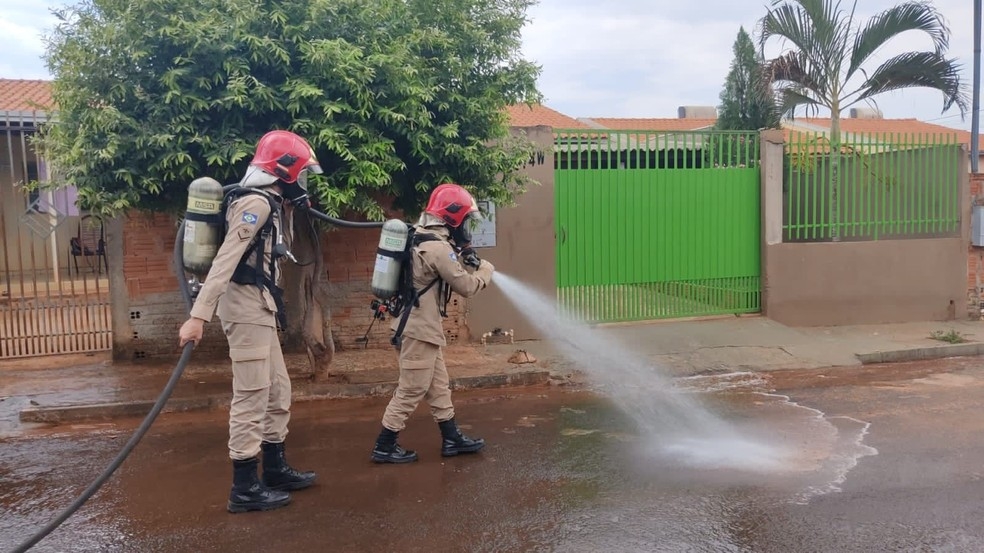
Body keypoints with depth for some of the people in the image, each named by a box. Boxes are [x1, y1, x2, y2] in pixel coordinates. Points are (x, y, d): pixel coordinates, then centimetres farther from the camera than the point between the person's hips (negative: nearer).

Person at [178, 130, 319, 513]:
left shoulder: (270, 204, 17)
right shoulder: (256, 203, -14)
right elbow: (224, 261, -25)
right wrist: (199, 315, -30)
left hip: (260, 308, 10)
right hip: (246, 307, -10)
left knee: (277, 392, 16)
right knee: (251, 396, -5)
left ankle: (276, 469, 28)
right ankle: (245, 488, 4)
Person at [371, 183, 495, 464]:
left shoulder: (418, 235, 8)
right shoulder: (438, 247, -21)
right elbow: (466, 286, -16)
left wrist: (460, 257, 5)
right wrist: (486, 269, 2)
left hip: (419, 324, 10)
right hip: (420, 327, -10)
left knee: (438, 385, 16)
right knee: (412, 389, -1)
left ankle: (451, 439, 25)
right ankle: (384, 446, 9)